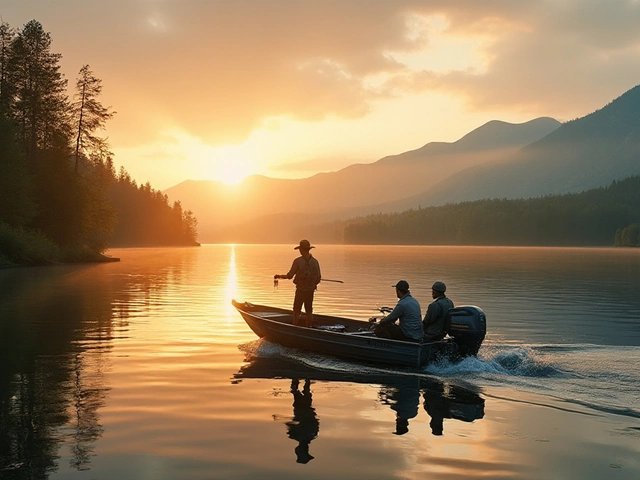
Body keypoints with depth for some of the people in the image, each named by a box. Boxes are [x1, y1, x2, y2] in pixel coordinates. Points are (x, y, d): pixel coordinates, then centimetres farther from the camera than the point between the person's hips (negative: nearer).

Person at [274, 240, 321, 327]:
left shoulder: (297, 261, -15)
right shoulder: (315, 262, -6)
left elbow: (290, 276, -13)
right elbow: (318, 278, -2)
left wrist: (279, 276, 3)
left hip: (300, 290, -3)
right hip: (311, 290, 3)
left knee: (296, 311, 7)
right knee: (309, 311, 12)